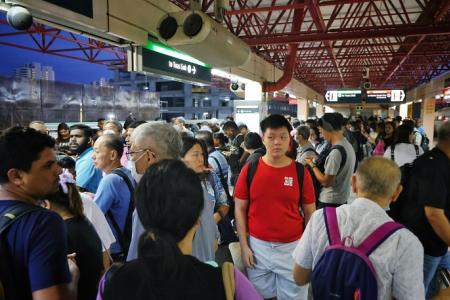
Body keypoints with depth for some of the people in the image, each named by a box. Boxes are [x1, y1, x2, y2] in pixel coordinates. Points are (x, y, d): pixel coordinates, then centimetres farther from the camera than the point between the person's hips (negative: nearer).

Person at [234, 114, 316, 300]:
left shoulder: (301, 172, -6)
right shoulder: (249, 169, -6)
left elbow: (310, 213, 2)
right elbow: (240, 209, -1)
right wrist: (244, 246, -4)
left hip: (292, 246, 0)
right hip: (258, 246, 1)